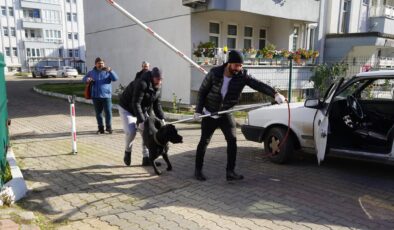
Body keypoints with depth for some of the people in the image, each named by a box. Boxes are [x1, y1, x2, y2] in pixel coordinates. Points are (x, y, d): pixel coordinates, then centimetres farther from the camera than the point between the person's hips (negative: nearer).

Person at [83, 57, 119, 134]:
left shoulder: (107, 71, 3)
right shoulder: (92, 72, 12)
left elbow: (115, 78, -9)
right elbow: (84, 79, 20)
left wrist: (110, 71, -23)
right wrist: (87, 79, -4)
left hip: (106, 95, -3)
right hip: (96, 96, 3)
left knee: (108, 112, -3)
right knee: (98, 113, 8)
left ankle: (108, 127, 11)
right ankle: (100, 128, 18)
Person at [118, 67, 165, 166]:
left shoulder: (157, 88, -7)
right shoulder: (142, 83, -31)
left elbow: (157, 105, -4)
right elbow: (136, 104, -34)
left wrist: (161, 118, -18)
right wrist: (141, 120, -38)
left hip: (142, 110, 7)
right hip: (127, 108, -7)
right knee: (131, 131, -21)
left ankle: (146, 158, 5)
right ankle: (127, 152, 9)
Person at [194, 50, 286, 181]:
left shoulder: (242, 76, -15)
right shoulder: (215, 73, -19)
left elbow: (258, 85, -28)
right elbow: (202, 91, -8)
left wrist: (275, 93, -44)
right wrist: (198, 110, -11)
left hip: (226, 114, 2)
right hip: (209, 113, -2)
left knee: (232, 140, -9)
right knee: (204, 141, 6)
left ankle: (230, 172, 2)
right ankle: (198, 170, 21)